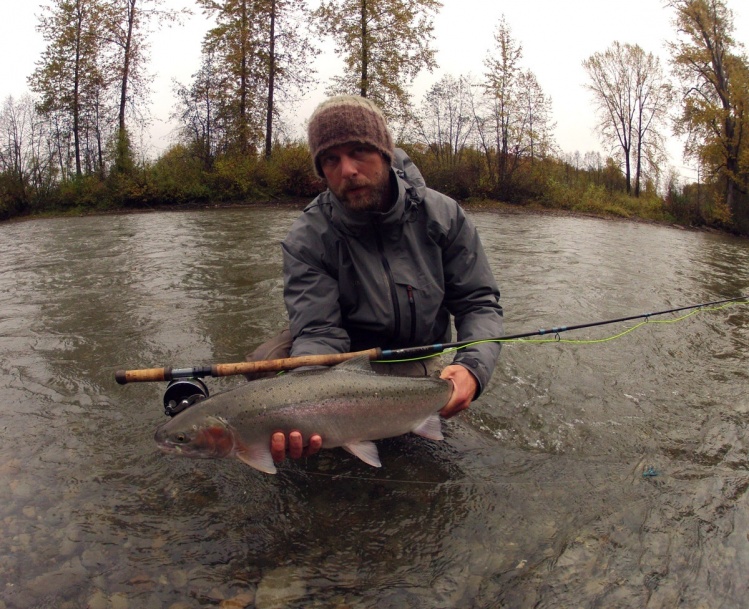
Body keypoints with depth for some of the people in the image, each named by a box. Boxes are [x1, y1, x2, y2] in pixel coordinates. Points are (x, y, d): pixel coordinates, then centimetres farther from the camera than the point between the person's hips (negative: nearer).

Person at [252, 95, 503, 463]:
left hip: (415, 361, 1)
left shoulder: (442, 215, -14)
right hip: (345, 354, 0)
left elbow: (479, 302, -10)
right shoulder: (307, 239, -19)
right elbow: (319, 332, -28)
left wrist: (473, 367, -32)